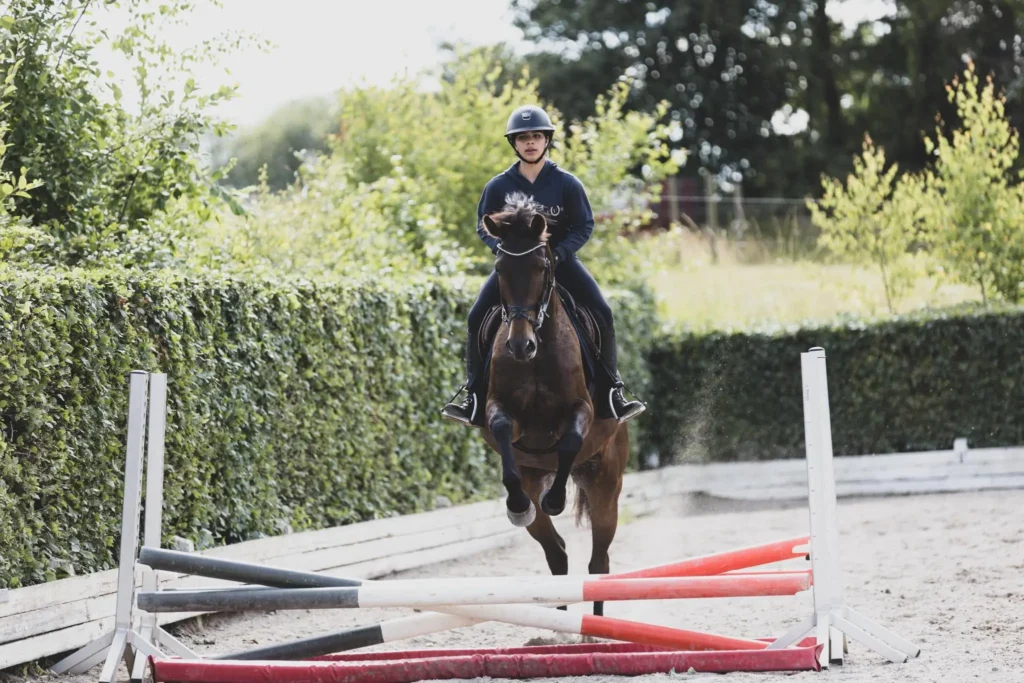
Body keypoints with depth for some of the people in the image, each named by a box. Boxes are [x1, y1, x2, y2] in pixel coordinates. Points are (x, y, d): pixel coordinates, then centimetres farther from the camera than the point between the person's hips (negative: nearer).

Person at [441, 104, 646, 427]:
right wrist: (503, 249, -16)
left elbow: (584, 226, -4)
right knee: (477, 316, -15)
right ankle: (474, 396, -6)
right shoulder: (498, 187, -4)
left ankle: (611, 390, -4)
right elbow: (484, 226, 3)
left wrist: (558, 253, -19)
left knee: (602, 313, -16)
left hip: (560, 259, -1)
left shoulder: (566, 183, -7)